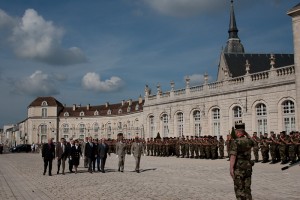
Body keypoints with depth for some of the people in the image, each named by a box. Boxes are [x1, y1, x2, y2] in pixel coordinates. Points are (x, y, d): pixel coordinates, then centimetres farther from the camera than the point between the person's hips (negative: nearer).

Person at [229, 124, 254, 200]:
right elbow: (252, 142, 30)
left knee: (239, 189, 1)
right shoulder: (248, 141, 4)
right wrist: (246, 134, 19)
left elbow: (233, 156, -22)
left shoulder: (235, 142, -14)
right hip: (248, 167, 6)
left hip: (238, 168, -6)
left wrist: (231, 168, -22)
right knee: (247, 188, 13)